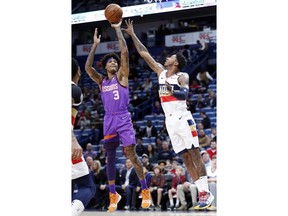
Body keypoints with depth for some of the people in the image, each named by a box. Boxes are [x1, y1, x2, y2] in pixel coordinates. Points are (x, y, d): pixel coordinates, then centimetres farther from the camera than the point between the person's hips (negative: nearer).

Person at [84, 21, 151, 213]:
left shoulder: (121, 76, 3)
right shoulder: (101, 80, 13)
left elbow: (125, 53, -8)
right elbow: (88, 67, -2)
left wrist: (118, 29, -7)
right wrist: (95, 45, -1)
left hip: (123, 119, -4)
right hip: (109, 120, 4)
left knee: (131, 154, -8)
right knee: (110, 157, 6)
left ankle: (145, 190, 3)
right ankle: (113, 194, 14)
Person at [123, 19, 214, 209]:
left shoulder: (182, 77, -4)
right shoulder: (161, 72, 13)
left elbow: (184, 95, -22)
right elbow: (144, 53, 15)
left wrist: (171, 90, -41)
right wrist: (132, 34, 14)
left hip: (183, 119, -6)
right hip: (170, 121, 6)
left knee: (195, 155, -9)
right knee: (186, 158, 3)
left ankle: (206, 192, -12)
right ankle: (202, 193, 2)